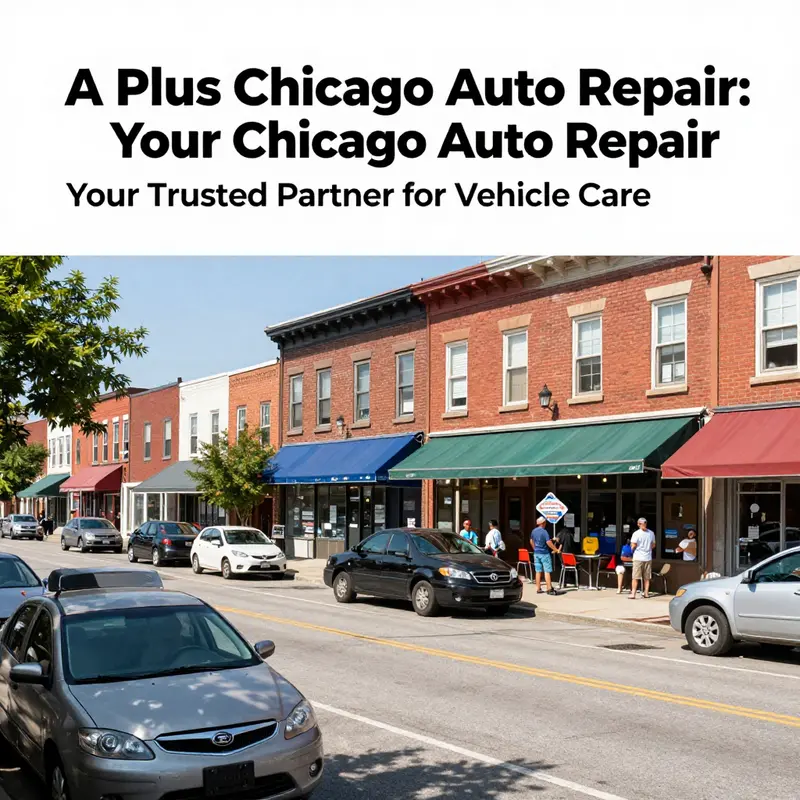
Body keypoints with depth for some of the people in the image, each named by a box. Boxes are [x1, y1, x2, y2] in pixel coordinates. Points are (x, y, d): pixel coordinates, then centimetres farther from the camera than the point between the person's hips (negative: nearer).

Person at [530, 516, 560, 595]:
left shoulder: (533, 531, 7)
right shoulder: (544, 532, -15)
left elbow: (531, 541, 19)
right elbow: (548, 542, -23)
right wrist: (556, 550, -15)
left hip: (536, 553, 7)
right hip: (544, 553, -7)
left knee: (538, 571, 9)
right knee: (547, 571, -4)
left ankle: (538, 589, 12)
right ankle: (549, 589, -6)